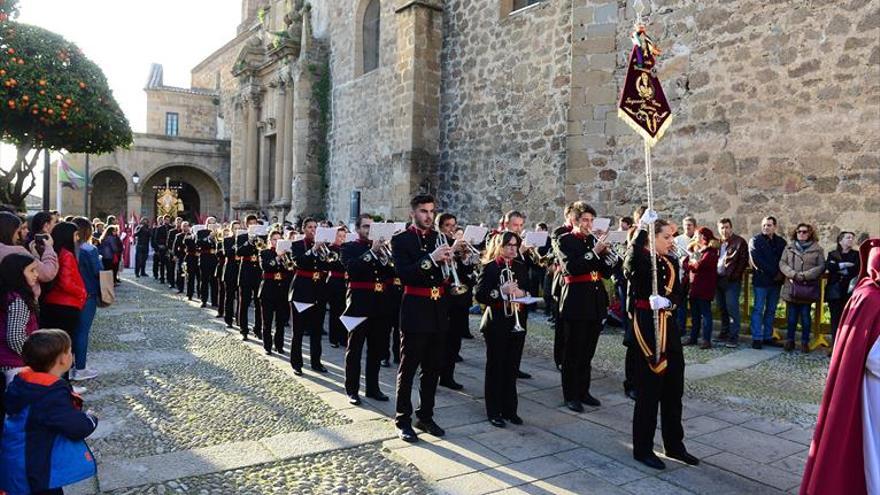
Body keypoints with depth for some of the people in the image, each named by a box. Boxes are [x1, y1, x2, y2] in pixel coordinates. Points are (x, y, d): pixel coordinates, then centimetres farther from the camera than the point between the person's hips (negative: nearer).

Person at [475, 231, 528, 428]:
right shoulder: (489, 267, -6)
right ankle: (494, 412, 12)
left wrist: (522, 293, -9)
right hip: (496, 324, -5)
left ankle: (509, 409, 21)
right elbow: (478, 294, -13)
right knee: (495, 368, 3)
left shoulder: (521, 267, 10)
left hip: (517, 324, 5)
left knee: (512, 368, 10)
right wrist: (501, 291, -25)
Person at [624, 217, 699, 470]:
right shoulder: (639, 259, -9)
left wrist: (666, 301, -17)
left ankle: (674, 445, 28)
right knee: (649, 389, 0)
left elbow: (677, 293, 5)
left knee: (674, 388, 13)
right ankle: (642, 449, 13)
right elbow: (629, 265, -34)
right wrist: (641, 230, -38)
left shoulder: (672, 262, 11)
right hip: (646, 326, -7)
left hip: (668, 326, 7)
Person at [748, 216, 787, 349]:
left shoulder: (781, 242, 11)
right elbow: (757, 261, -11)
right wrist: (774, 273, -14)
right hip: (761, 280, -4)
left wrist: (781, 274, -10)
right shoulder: (755, 241, -1)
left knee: (771, 311, 9)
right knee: (758, 309, -3)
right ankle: (757, 338, -2)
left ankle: (768, 337, 16)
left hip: (776, 281, 4)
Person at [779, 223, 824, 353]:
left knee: (805, 316, 4)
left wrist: (804, 276, -16)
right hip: (791, 287, 2)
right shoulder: (789, 248, 11)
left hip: (808, 288, -2)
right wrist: (793, 274, -14)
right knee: (791, 316, 7)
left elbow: (821, 267, -5)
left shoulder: (817, 249, 4)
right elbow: (782, 263, 2)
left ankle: (805, 342, 15)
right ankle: (790, 340, 17)